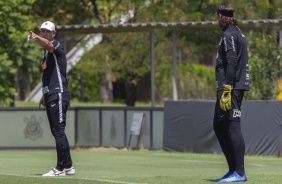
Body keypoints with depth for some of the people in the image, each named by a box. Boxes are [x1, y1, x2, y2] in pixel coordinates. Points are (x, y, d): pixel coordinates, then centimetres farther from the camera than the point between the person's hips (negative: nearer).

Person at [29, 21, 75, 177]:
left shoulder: (56, 45, -6)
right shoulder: (47, 52, 21)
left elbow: (47, 44, -32)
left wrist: (36, 38, -52)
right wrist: (45, 95, 22)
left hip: (59, 95, -10)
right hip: (51, 96, 10)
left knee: (58, 131, -12)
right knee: (57, 132, 13)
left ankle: (60, 169, -13)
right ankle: (68, 166, 20)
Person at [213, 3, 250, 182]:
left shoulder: (229, 35, -11)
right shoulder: (237, 33, 19)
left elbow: (231, 64, -19)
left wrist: (227, 91, -22)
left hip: (231, 87, -10)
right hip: (236, 86, 10)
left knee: (233, 127, -10)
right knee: (219, 126, 14)